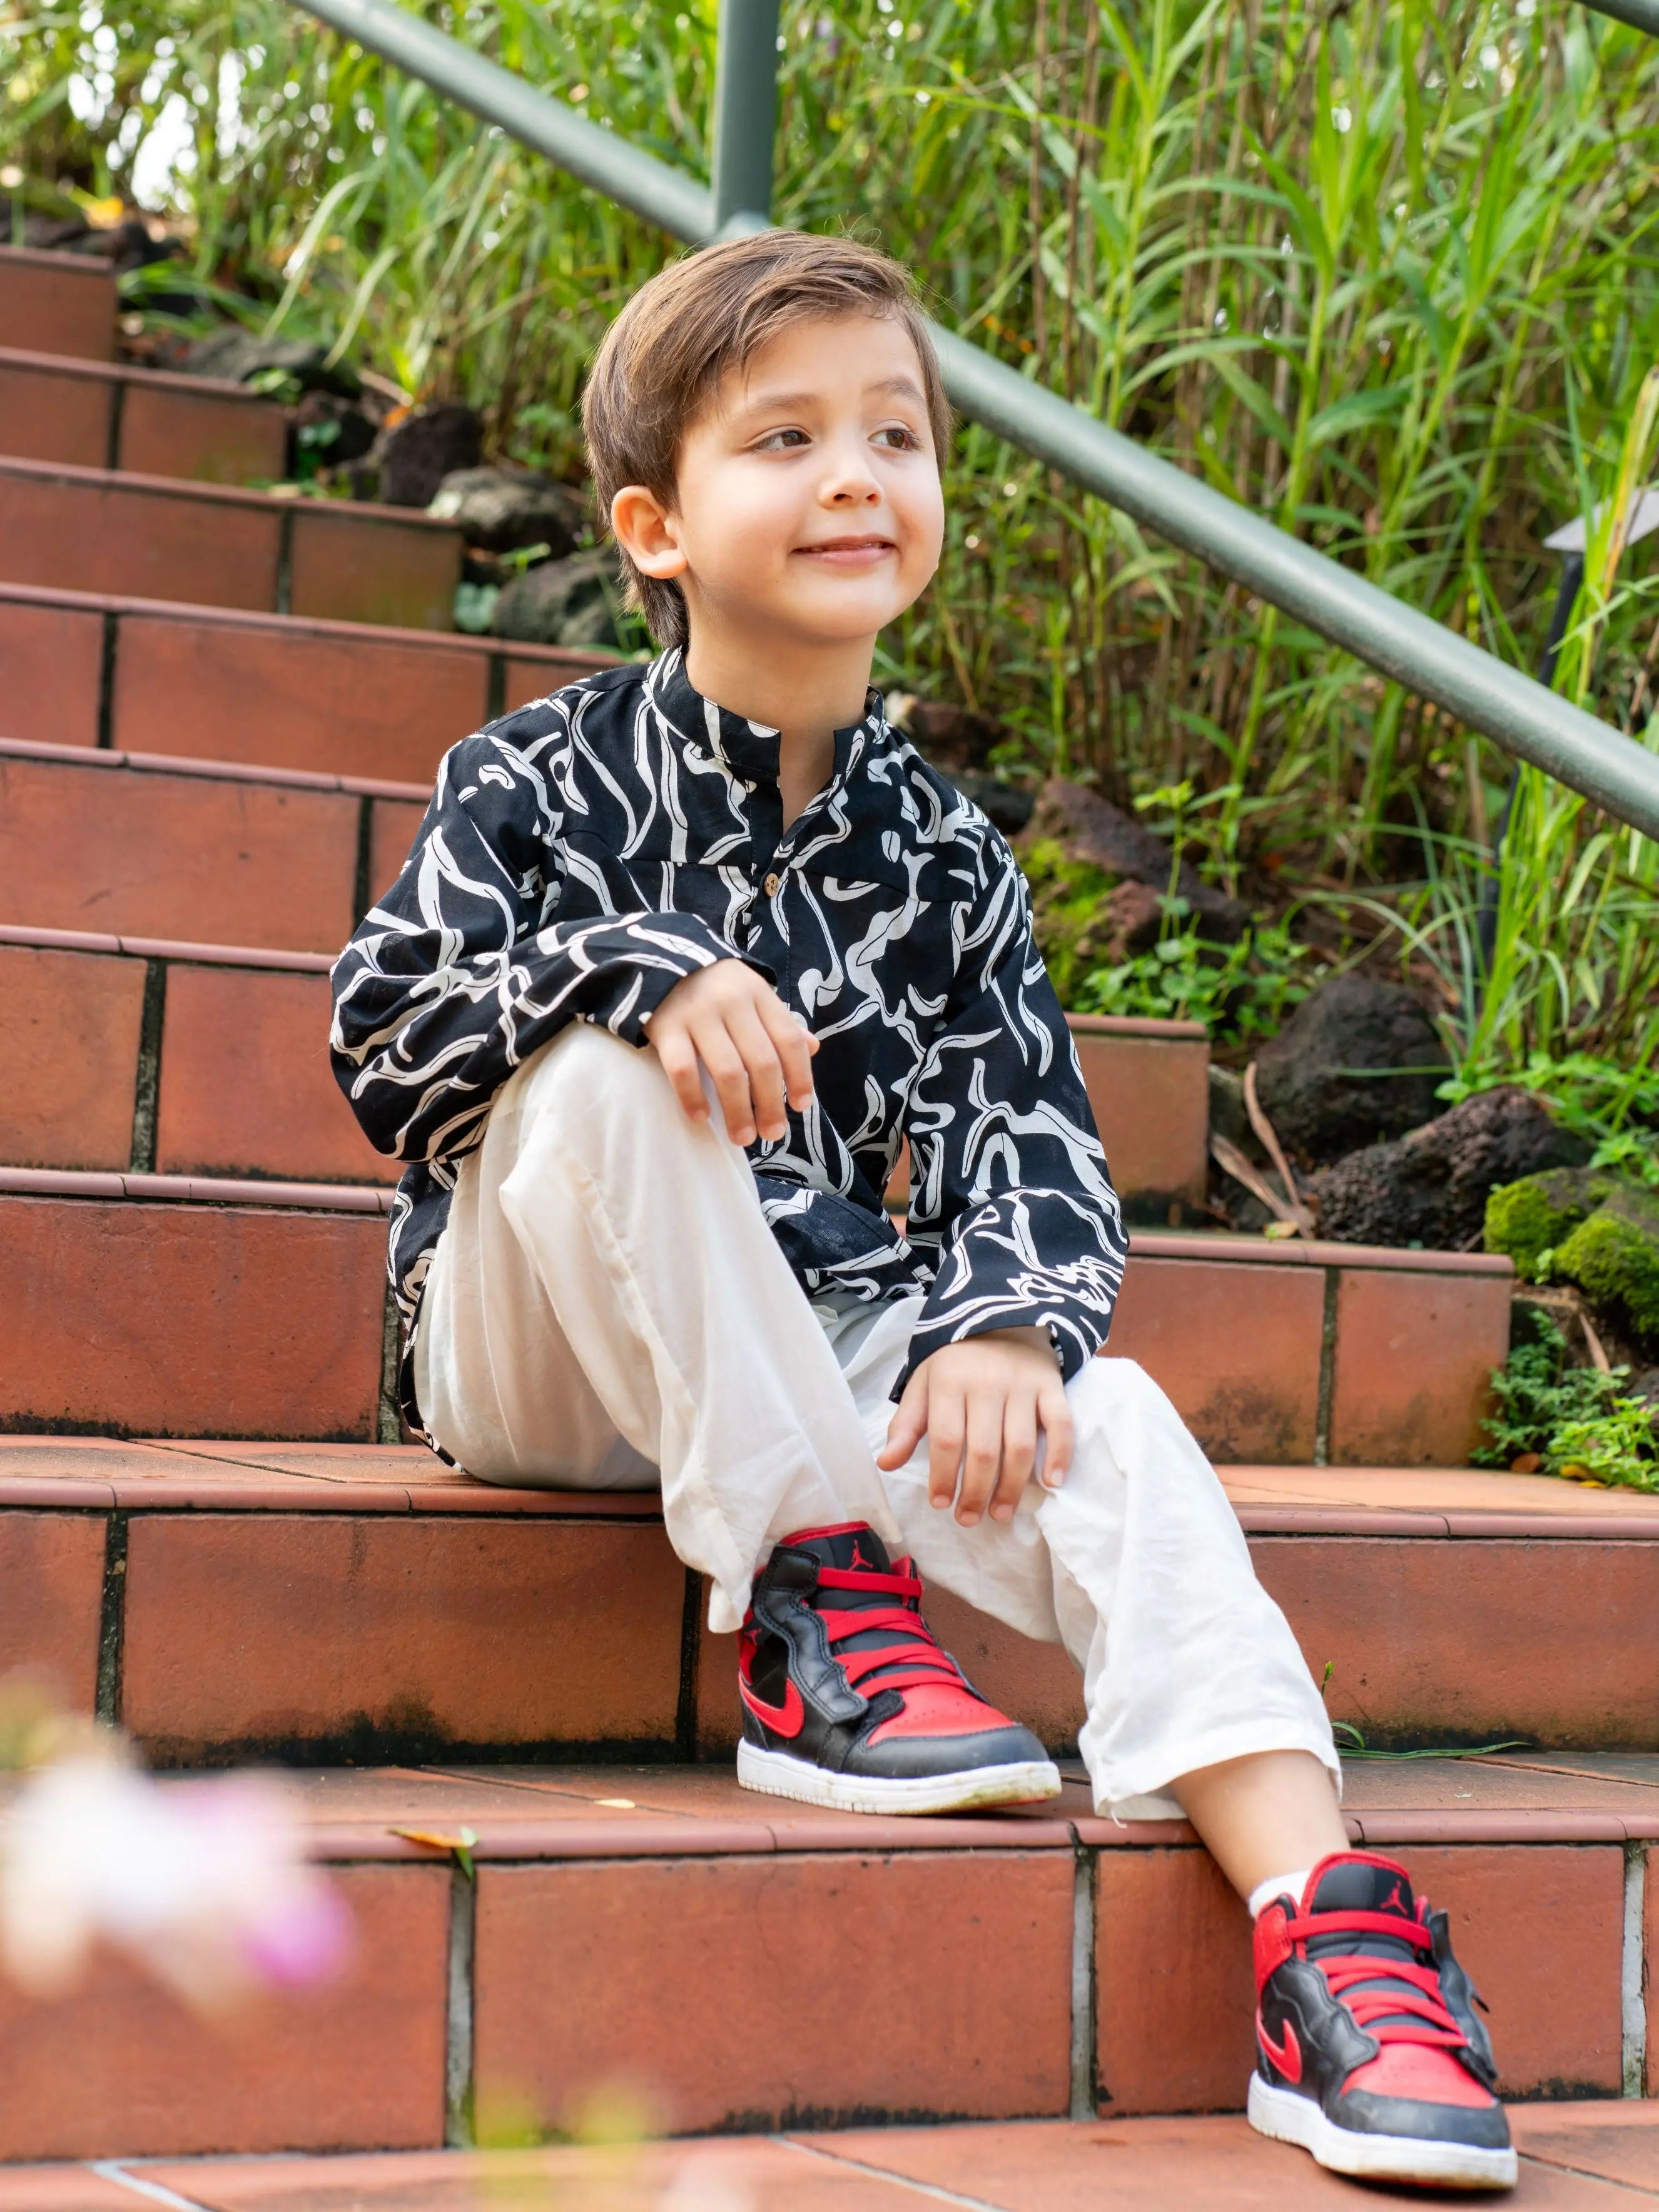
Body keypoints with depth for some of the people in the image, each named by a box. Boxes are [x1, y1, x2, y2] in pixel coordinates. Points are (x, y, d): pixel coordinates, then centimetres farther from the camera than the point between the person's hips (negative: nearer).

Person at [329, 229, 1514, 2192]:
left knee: (1102, 1422, -25)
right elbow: (381, 1021, -14)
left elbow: (1019, 1127, -2)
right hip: (548, 1355, -2)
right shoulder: (546, 780, -3)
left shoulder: (941, 859, 6)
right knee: (607, 1068, -32)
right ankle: (809, 1604, -26)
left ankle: (1322, 1932, -39)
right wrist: (638, 973, -31)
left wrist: (1004, 1322, -23)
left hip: (826, 1335, 3)